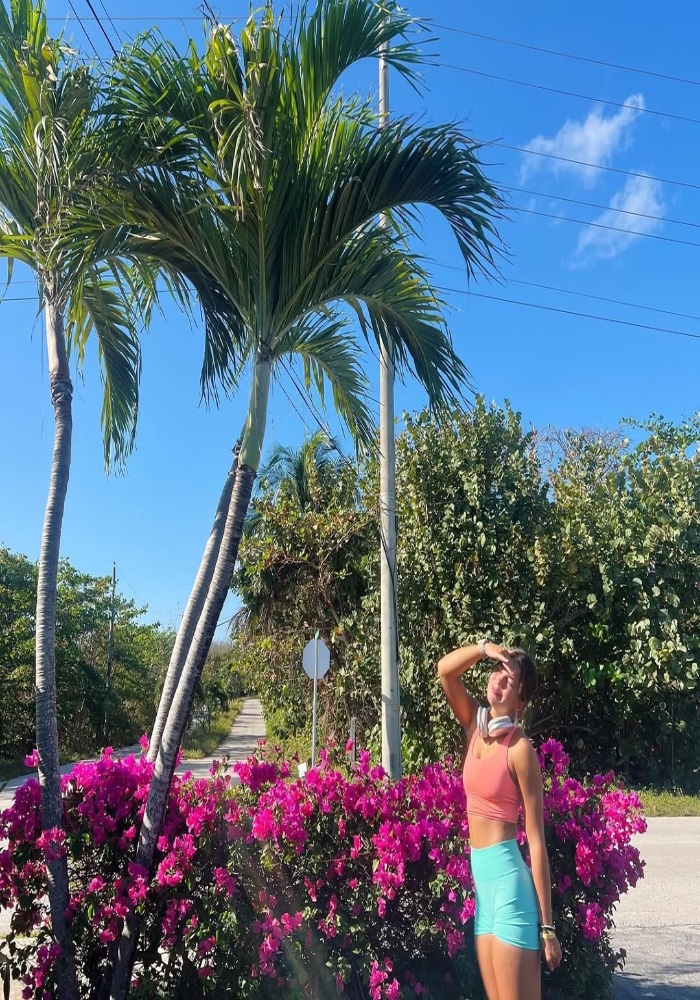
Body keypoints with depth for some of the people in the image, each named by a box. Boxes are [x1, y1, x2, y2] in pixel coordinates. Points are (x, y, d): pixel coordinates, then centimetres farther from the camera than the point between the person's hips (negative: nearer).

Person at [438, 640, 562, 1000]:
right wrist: (486, 648, -10)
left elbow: (537, 839, -14)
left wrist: (547, 925, -12)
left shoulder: (519, 749, -15)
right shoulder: (475, 724, 3)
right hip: (479, 873, 7)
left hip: (507, 873, -7)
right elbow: (445, 669, 3)